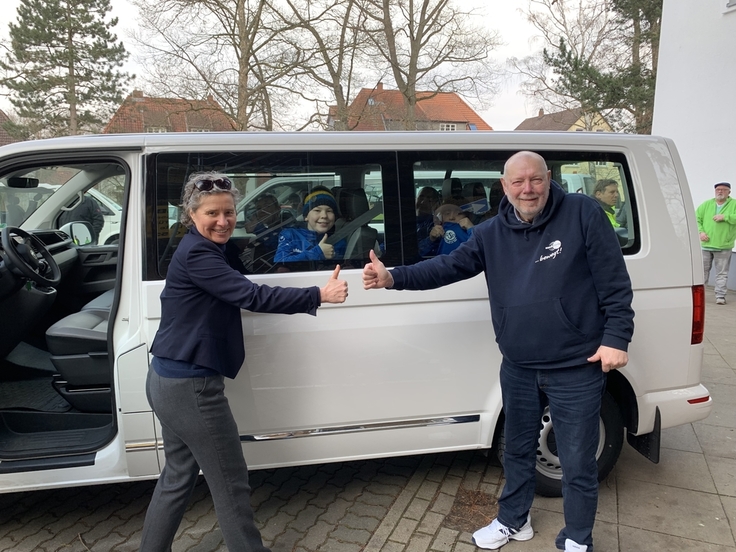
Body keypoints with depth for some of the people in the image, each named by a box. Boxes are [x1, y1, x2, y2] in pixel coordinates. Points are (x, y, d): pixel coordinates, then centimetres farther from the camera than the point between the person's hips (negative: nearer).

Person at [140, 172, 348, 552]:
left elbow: (238, 294, 11)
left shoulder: (202, 250, 14)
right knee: (231, 485, 4)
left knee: (178, 476, 22)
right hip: (190, 387, -10)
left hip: (169, 381, 10)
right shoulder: (196, 254, -19)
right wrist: (319, 296, -26)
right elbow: (251, 296, -26)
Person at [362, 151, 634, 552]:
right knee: (518, 450, 22)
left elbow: (614, 280, -8)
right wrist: (394, 278, -12)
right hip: (518, 368, 5)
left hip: (577, 368, -4)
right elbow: (449, 266, -1)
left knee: (577, 462, 10)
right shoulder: (492, 233, 3)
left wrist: (615, 338, -13)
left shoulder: (581, 213, -9)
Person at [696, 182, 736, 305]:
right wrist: (700, 232, -7)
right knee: (702, 270, 8)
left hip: (723, 247, -2)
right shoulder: (706, 204, 10)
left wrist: (725, 216, -20)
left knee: (722, 273, 3)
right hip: (705, 245, 2)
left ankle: (720, 295, 8)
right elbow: (696, 218, 7)